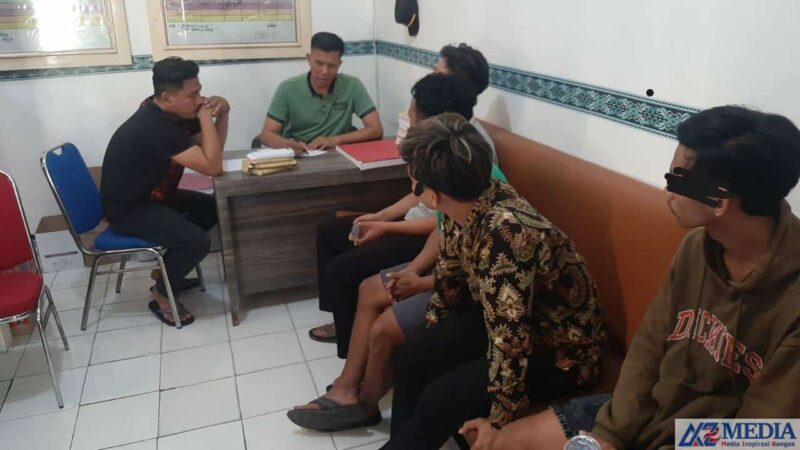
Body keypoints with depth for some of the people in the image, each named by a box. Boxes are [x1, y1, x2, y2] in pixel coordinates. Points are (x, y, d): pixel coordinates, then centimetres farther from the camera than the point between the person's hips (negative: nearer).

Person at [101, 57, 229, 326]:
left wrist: (222, 112, -12)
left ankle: (168, 269, 23)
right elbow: (212, 166, -34)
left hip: (151, 194, 10)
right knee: (198, 241, -24)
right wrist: (206, 117, -27)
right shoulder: (154, 127, -32)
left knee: (213, 208, 13)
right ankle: (161, 296, 3)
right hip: (127, 209, -10)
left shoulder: (174, 112, -3)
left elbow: (212, 149, 4)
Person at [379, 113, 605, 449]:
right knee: (410, 358, 2)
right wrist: (431, 343, 16)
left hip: (561, 351, -8)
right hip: (505, 321, 8)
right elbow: (449, 277, 6)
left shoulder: (505, 231, -37)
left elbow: (510, 339, -34)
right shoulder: (464, 207, -10)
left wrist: (499, 421, -24)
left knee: (440, 399, -17)